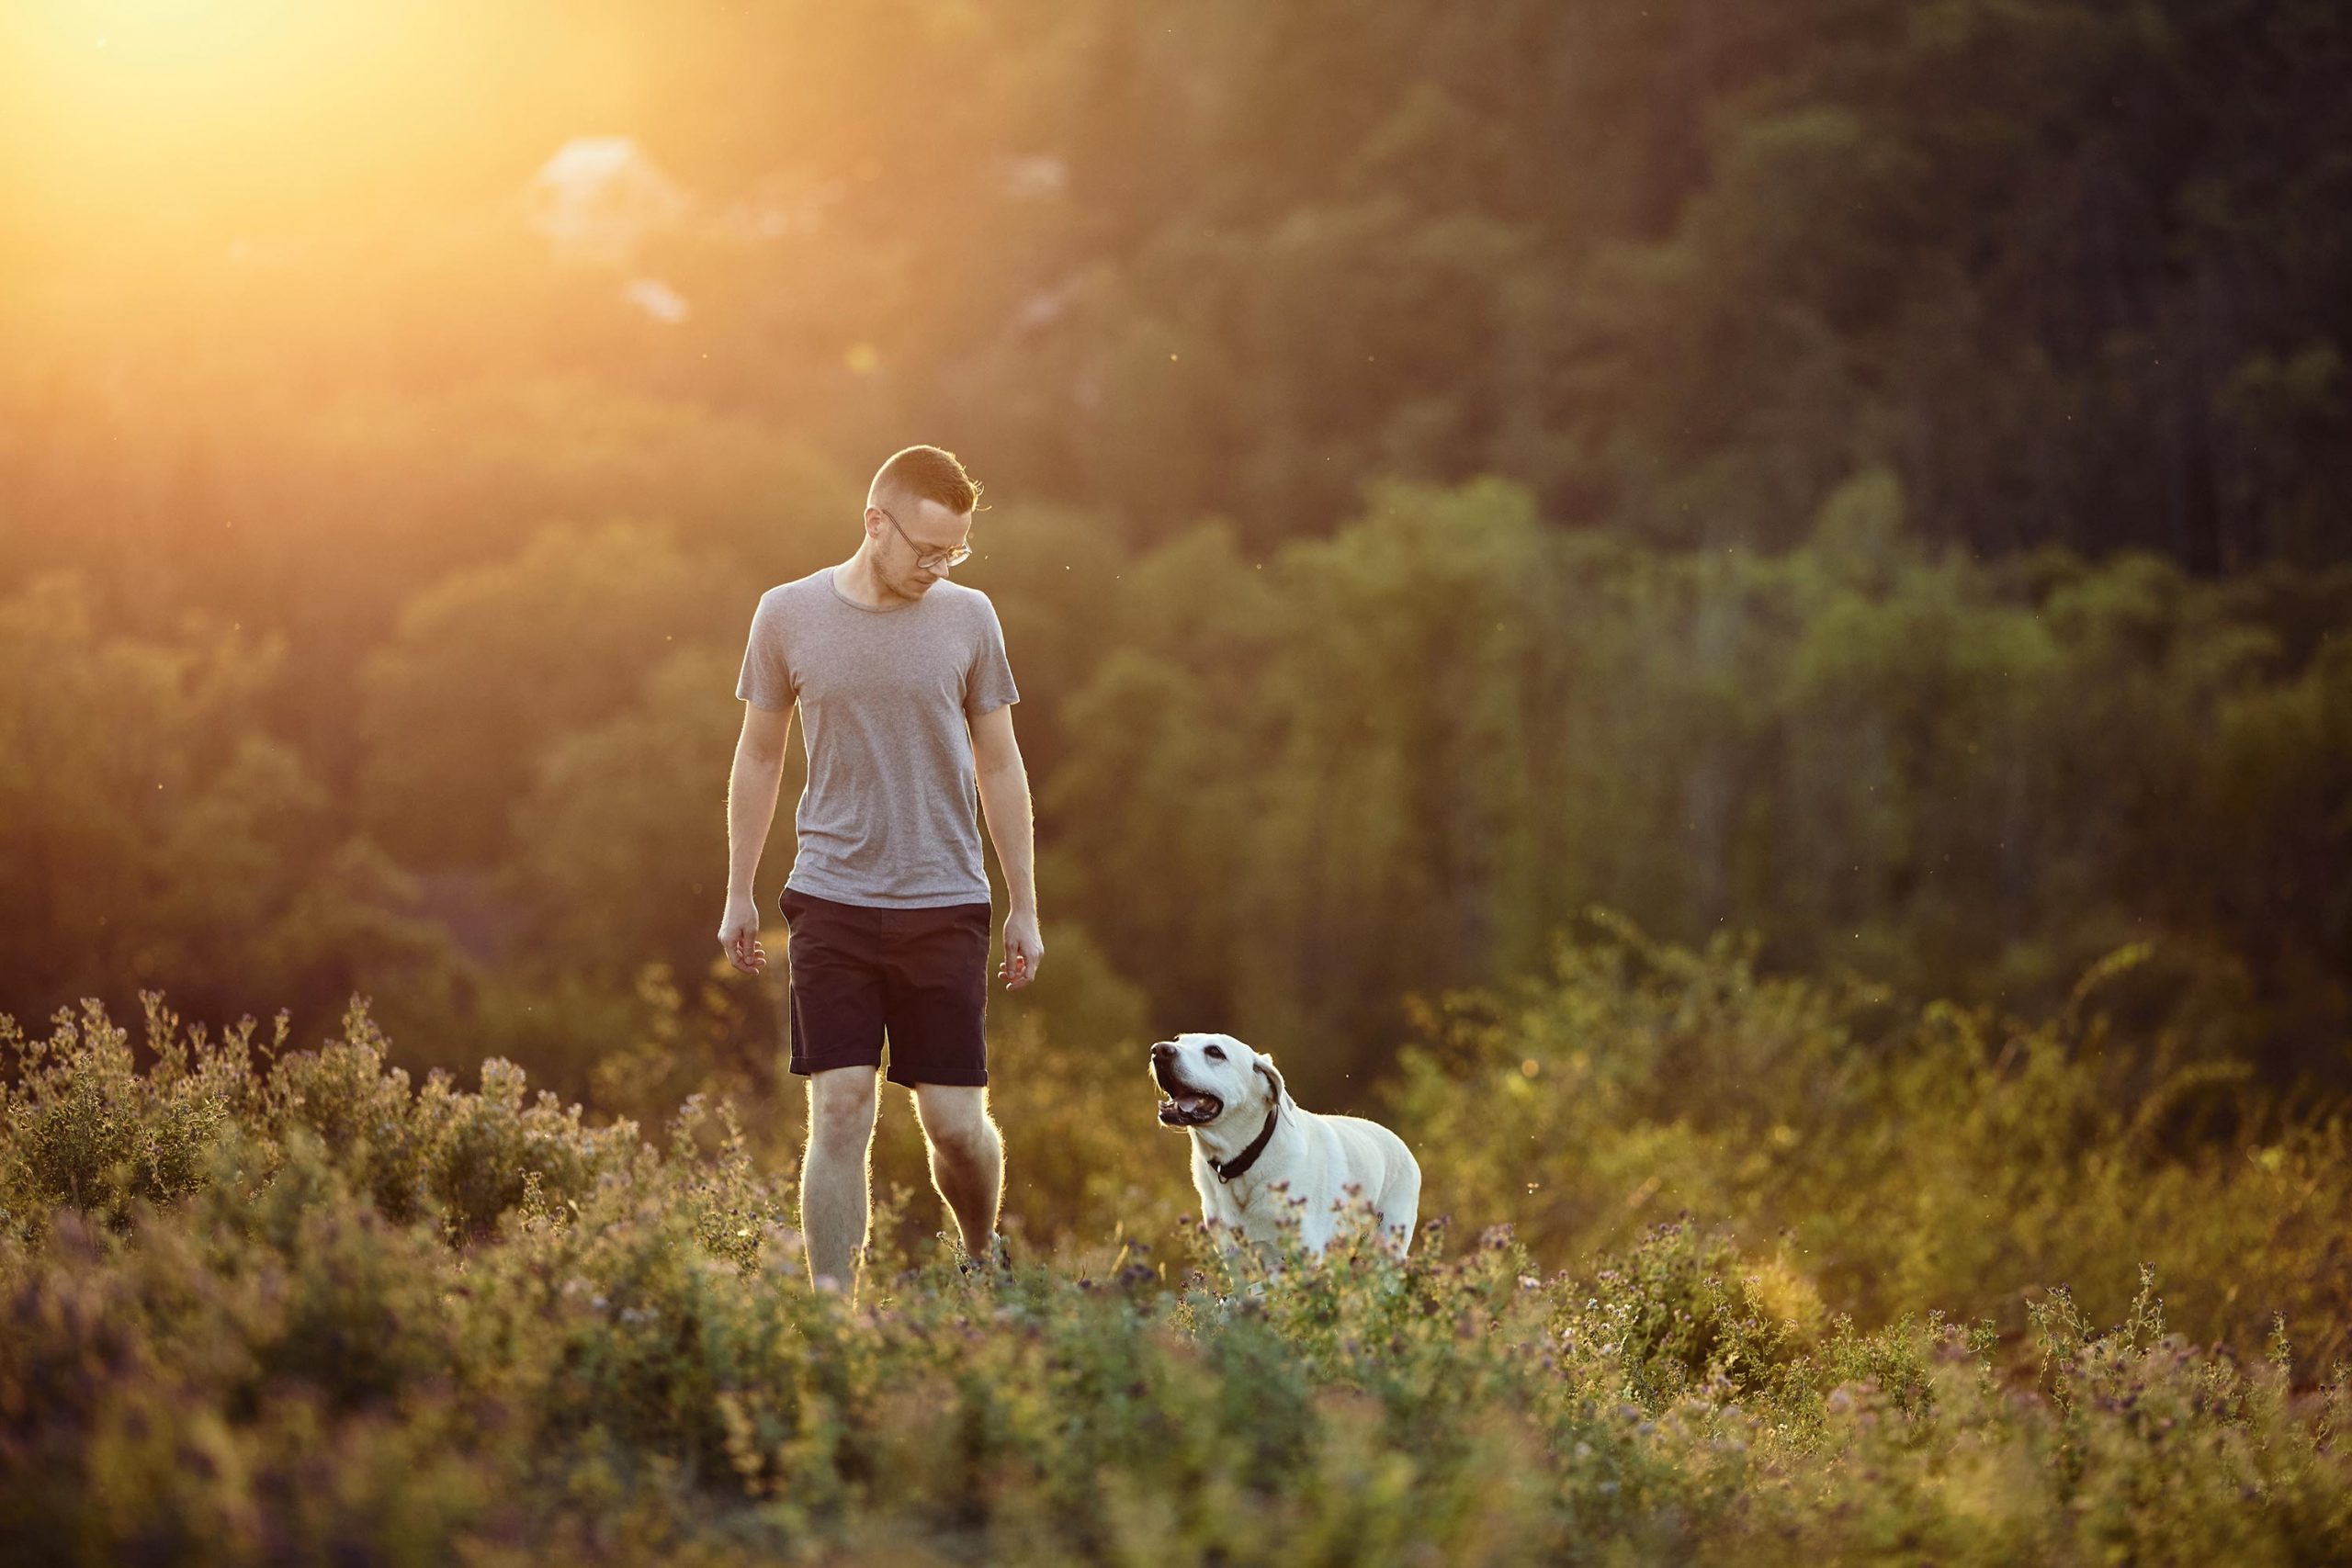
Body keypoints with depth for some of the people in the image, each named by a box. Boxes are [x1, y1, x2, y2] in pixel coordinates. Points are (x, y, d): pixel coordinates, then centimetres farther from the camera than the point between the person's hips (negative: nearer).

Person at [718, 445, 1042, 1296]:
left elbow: (999, 768, 9)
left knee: (955, 1121, 2)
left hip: (945, 905, 1)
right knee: (839, 1112, -8)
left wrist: (1025, 907, 9)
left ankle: (983, 1253, 30)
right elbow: (759, 757, 11)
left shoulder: (969, 618, 2)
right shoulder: (789, 614, 1)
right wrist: (739, 894, 12)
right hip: (832, 902, -1)